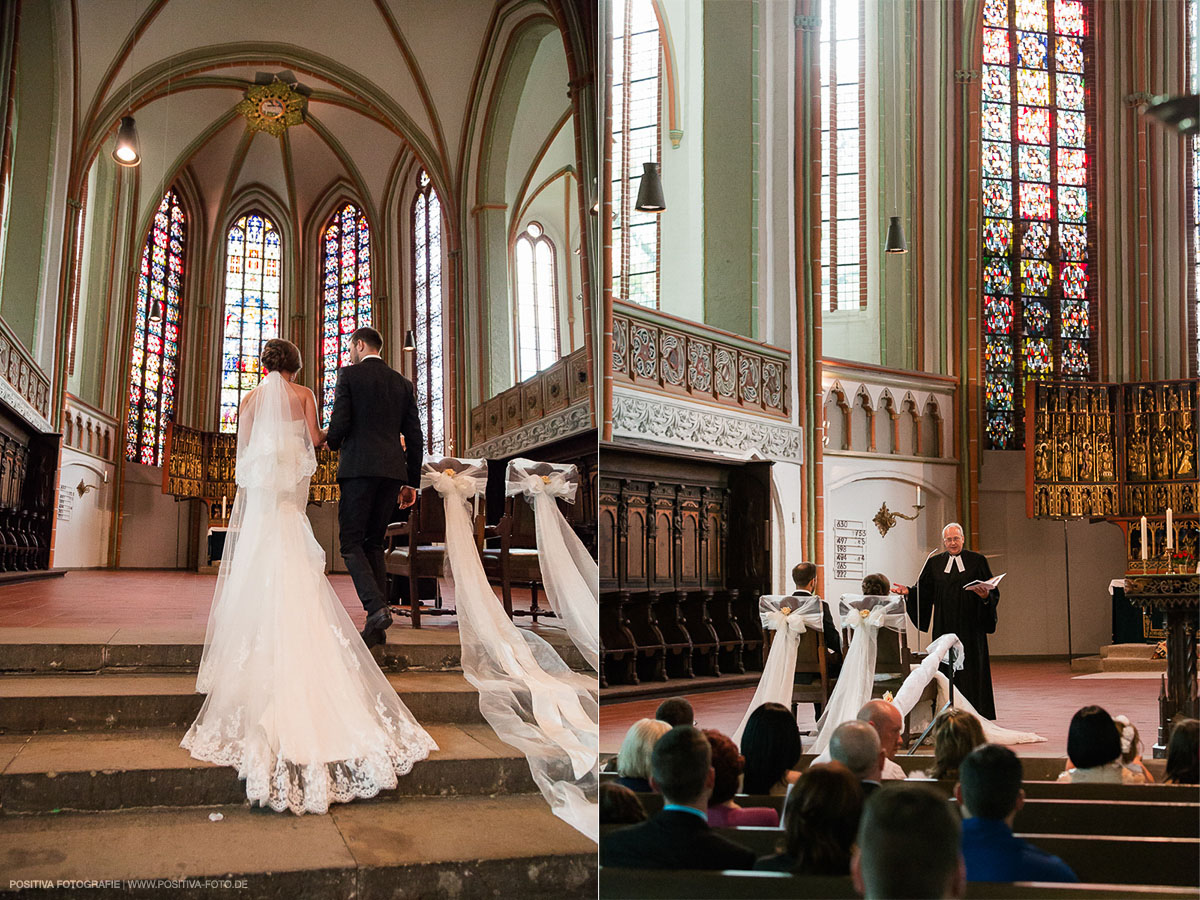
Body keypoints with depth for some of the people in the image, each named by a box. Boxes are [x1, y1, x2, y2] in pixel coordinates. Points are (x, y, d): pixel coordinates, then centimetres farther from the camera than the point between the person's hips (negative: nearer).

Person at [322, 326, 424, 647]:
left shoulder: (349, 374, 1)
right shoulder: (403, 383, 16)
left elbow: (339, 424, -8)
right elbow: (414, 437, 13)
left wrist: (332, 441, 16)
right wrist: (411, 482, 17)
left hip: (359, 467, -5)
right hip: (393, 470, 5)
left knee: (351, 542, -1)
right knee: (374, 542, 11)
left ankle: (376, 608, -21)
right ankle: (377, 628, 6)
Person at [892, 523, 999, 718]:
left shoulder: (977, 561, 3)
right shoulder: (934, 563, 10)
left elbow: (993, 592, 0)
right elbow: (924, 590, 9)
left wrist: (986, 595, -21)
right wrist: (909, 592, -9)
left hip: (970, 626, -2)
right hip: (944, 626, 2)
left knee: (971, 667, -2)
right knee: (946, 668, 2)